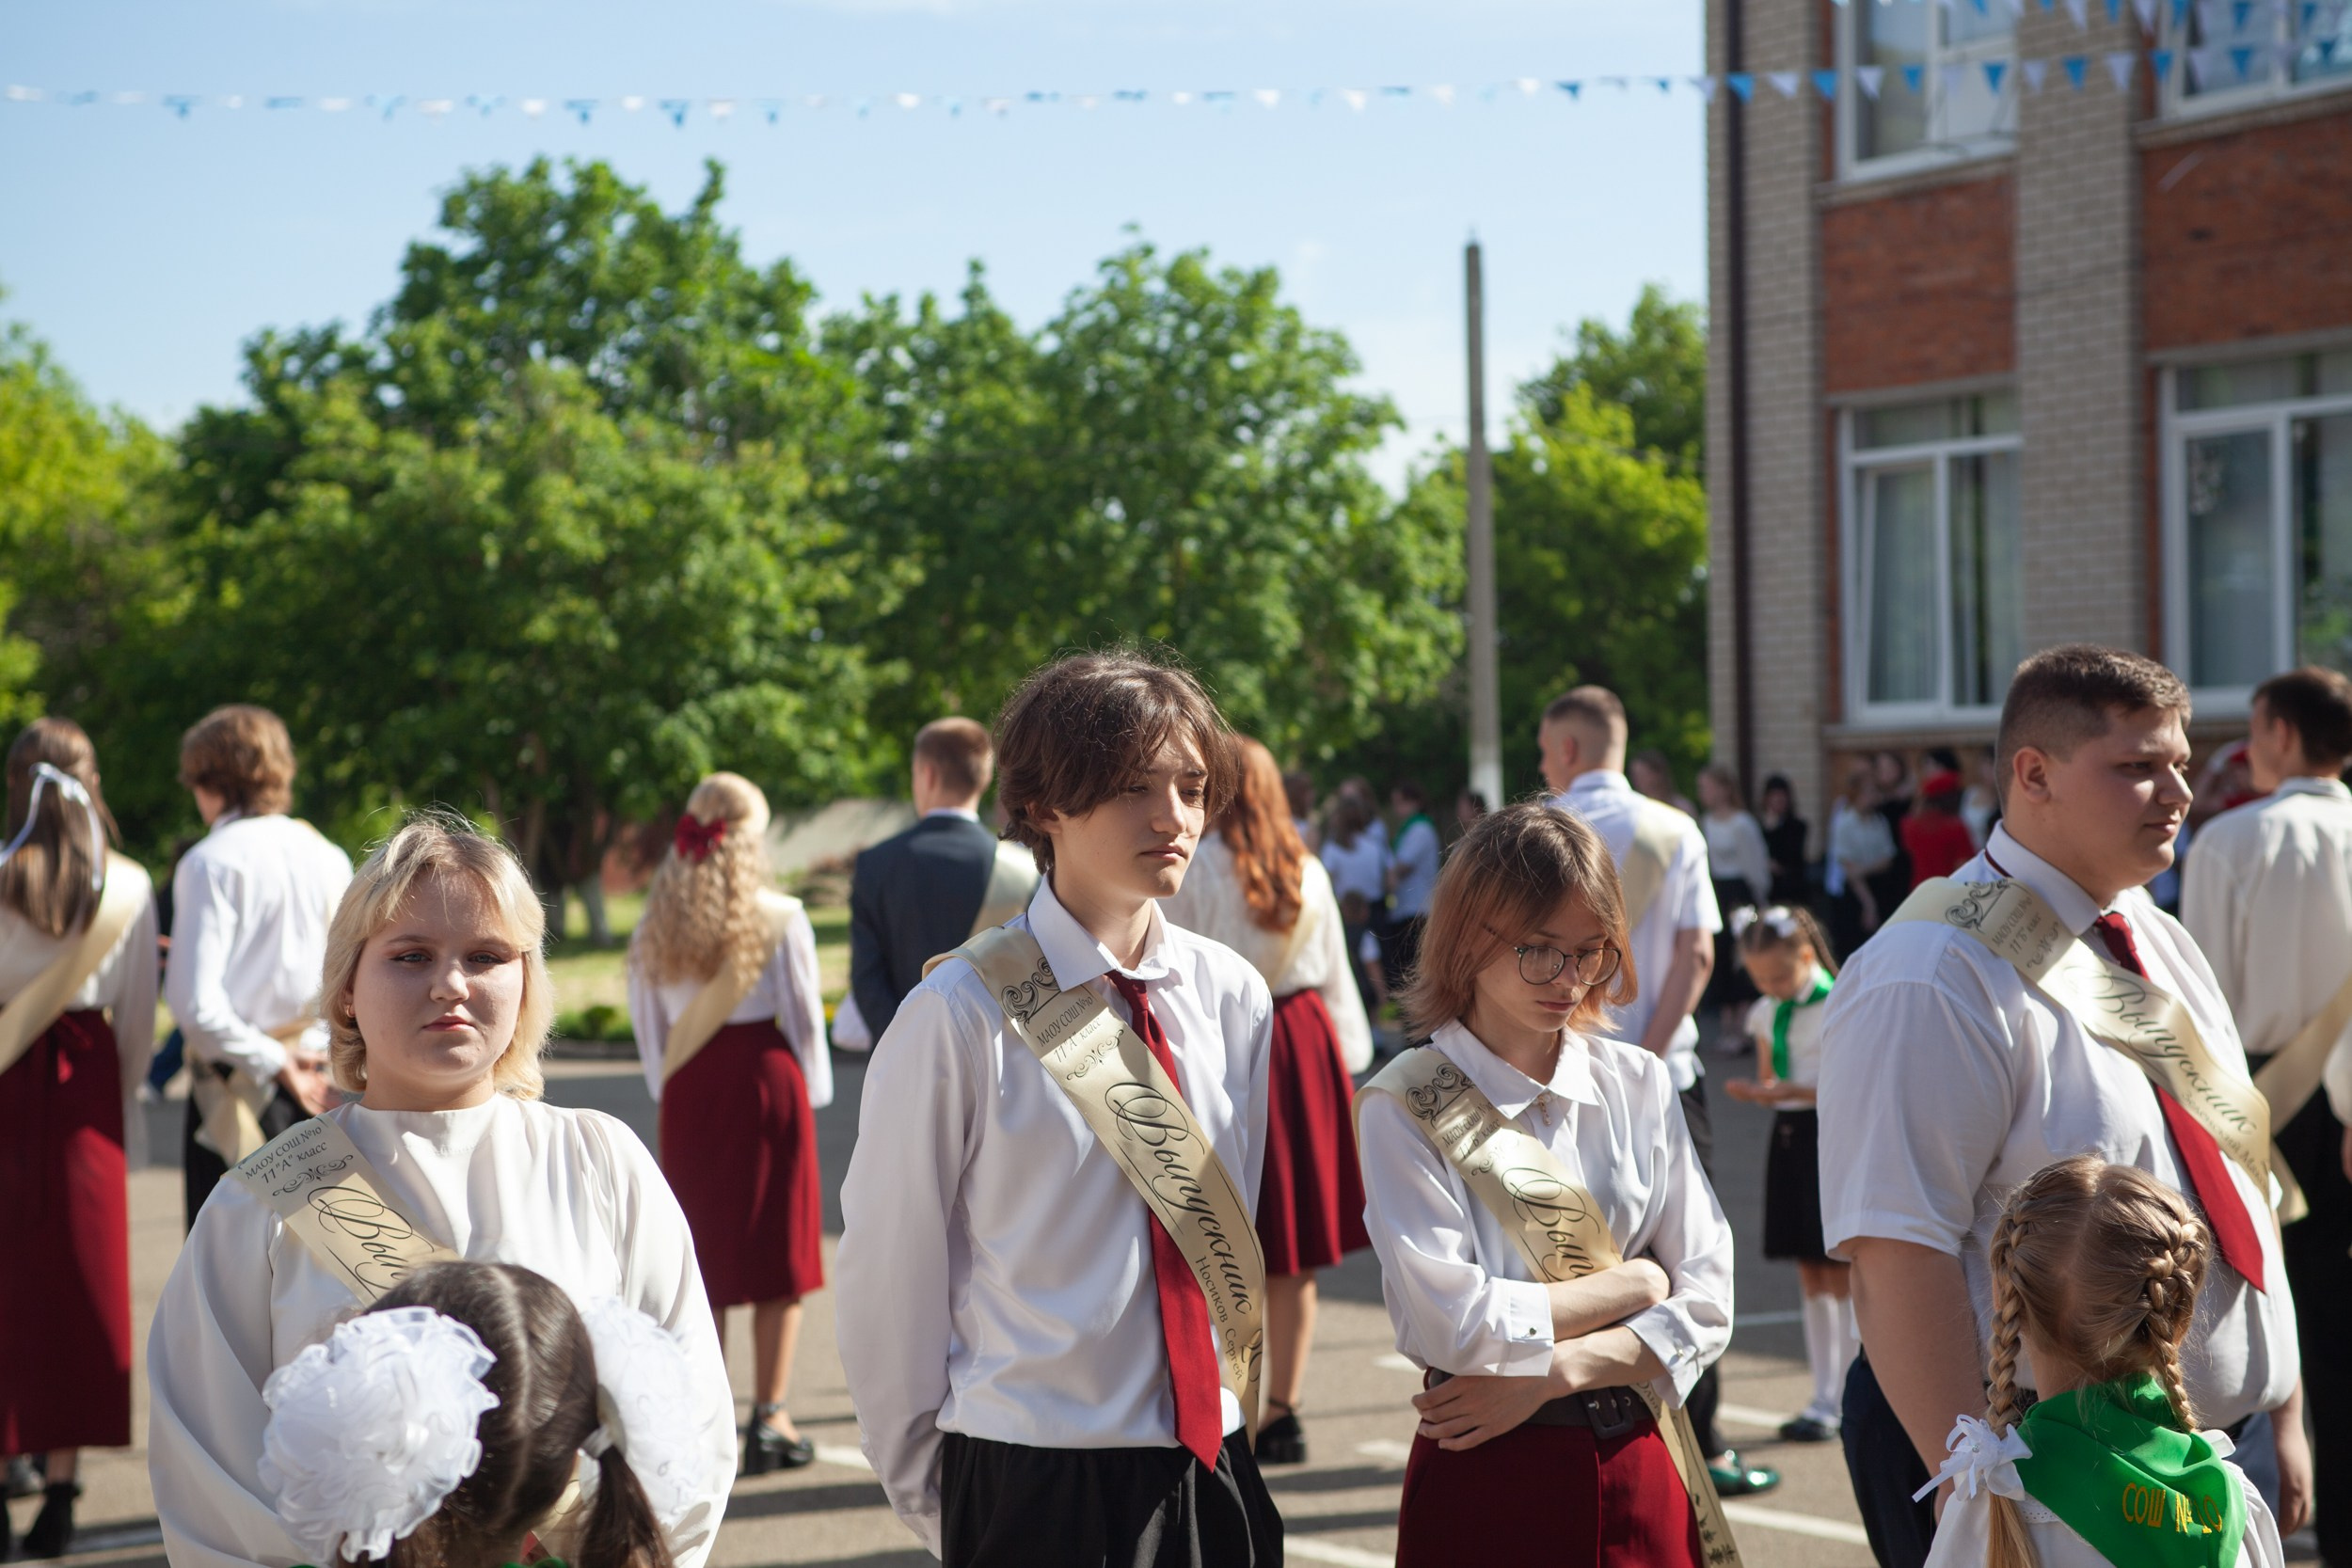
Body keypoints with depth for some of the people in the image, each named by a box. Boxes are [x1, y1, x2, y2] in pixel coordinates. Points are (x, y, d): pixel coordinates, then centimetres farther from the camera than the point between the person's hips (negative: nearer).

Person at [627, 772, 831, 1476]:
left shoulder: (656, 924, 2)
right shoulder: (779, 920, -9)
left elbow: (647, 1021, 8)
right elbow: (805, 1014, -2)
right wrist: (813, 1093, 10)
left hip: (688, 1094, 3)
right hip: (766, 1082, -3)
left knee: (701, 1257, 10)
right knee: (776, 1254, 4)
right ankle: (768, 1418, 3)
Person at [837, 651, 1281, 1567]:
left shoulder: (1233, 999, 4)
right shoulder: (961, 1017, -10)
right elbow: (885, 1273, -4)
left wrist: (1223, 1433, 12)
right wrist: (930, 1491, 2)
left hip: (1213, 1473, 4)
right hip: (1036, 1490, -4)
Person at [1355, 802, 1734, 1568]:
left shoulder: (1638, 1084, 6)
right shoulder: (1406, 1106, -7)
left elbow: (1706, 1303, 1)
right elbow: (1450, 1324, -17)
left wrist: (1551, 1373, -13)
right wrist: (1631, 1285, -6)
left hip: (1637, 1471, 4)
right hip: (1485, 1485, -3)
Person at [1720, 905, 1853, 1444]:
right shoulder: (1765, 1015, 10)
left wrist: (1796, 1090, -24)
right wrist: (1758, 1092, -6)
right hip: (1787, 1137, 7)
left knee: (1840, 1275, -2)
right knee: (1811, 1278, 10)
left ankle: (1839, 1401, 2)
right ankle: (1824, 1396, 17)